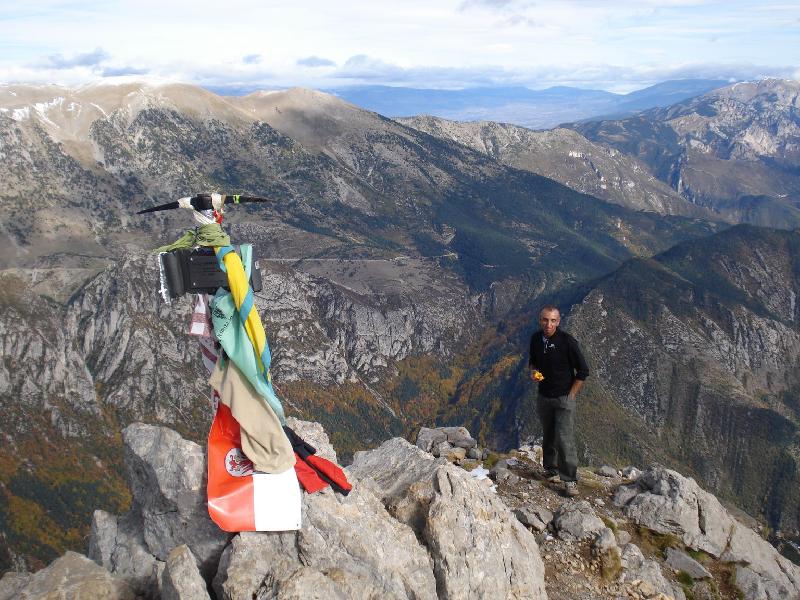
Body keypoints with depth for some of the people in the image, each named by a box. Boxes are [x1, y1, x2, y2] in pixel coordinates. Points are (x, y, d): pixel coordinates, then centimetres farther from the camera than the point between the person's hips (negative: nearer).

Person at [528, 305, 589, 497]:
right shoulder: (536, 339, 0)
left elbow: (583, 370, -8)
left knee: (564, 439, -10)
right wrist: (533, 371, -4)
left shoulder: (567, 341, -16)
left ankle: (570, 480, -1)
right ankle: (551, 469, 31)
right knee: (548, 436, 14)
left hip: (564, 398, -5)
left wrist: (571, 394, -8)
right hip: (543, 396, 5)